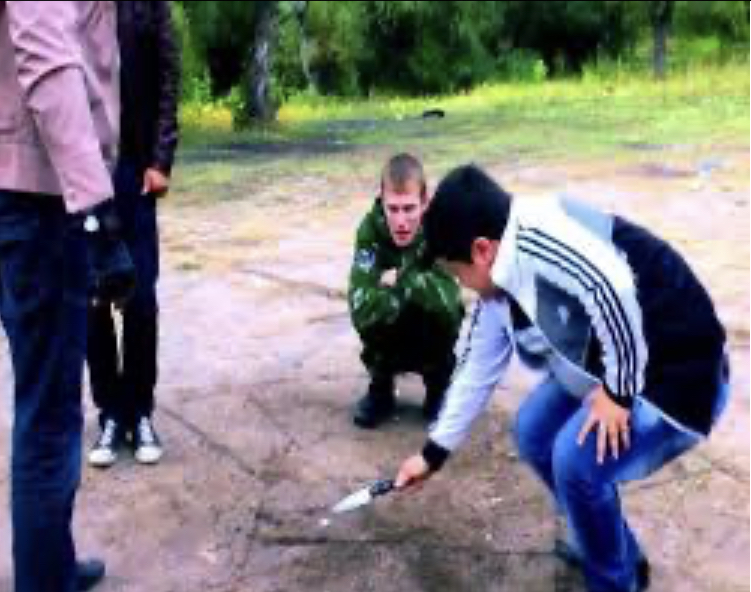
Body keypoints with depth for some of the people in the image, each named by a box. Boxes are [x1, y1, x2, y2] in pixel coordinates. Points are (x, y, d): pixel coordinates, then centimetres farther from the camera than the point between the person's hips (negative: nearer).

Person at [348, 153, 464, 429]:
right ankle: (381, 389, 1)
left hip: (436, 340, -1)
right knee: (373, 312, -28)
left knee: (443, 312, -30)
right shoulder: (370, 229, -21)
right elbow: (361, 310, -31)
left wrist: (398, 279, -28)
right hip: (391, 342, 1)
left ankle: (440, 387, 1)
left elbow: (446, 298, -38)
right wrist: (413, 288, -38)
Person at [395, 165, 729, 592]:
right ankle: (609, 545, 30)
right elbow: (478, 373, 15)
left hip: (677, 377, -10)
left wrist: (618, 391, -26)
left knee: (576, 460, -19)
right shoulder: (501, 289, 4)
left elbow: (614, 288, -41)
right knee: (534, 432, 10)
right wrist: (434, 453, 22)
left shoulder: (537, 235, -27)